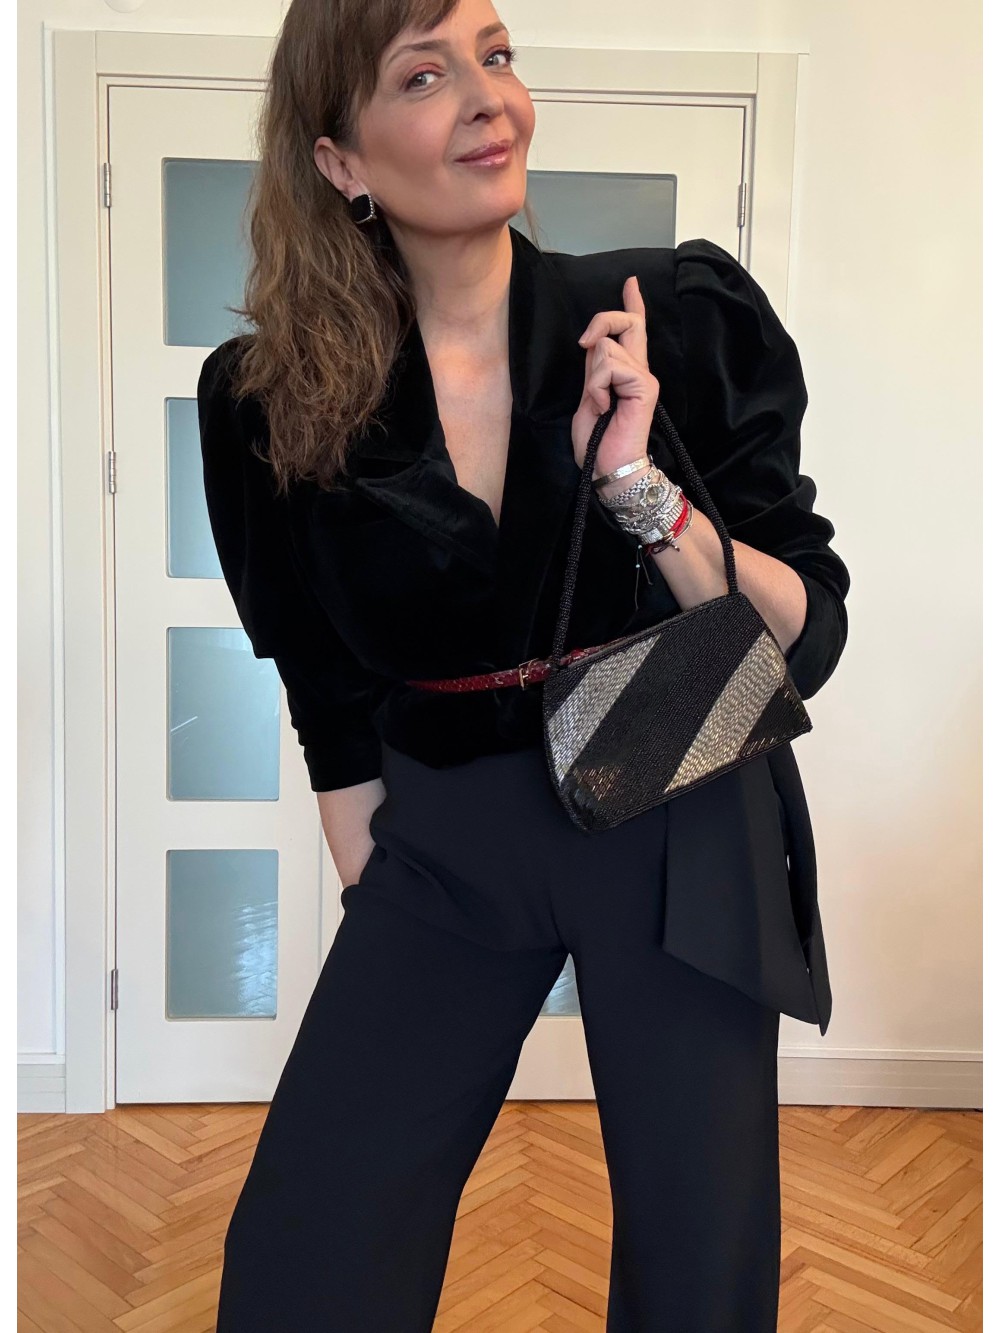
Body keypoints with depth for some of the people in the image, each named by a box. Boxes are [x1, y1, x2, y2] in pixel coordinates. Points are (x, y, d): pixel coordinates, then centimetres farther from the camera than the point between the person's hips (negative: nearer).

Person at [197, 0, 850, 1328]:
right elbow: (335, 707, 4)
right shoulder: (276, 402, -6)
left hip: (680, 830, 0)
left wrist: (639, 484, -23)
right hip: (443, 844, 1)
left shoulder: (685, 314, -9)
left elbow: (806, 644, -9)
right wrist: (374, 893, 4)